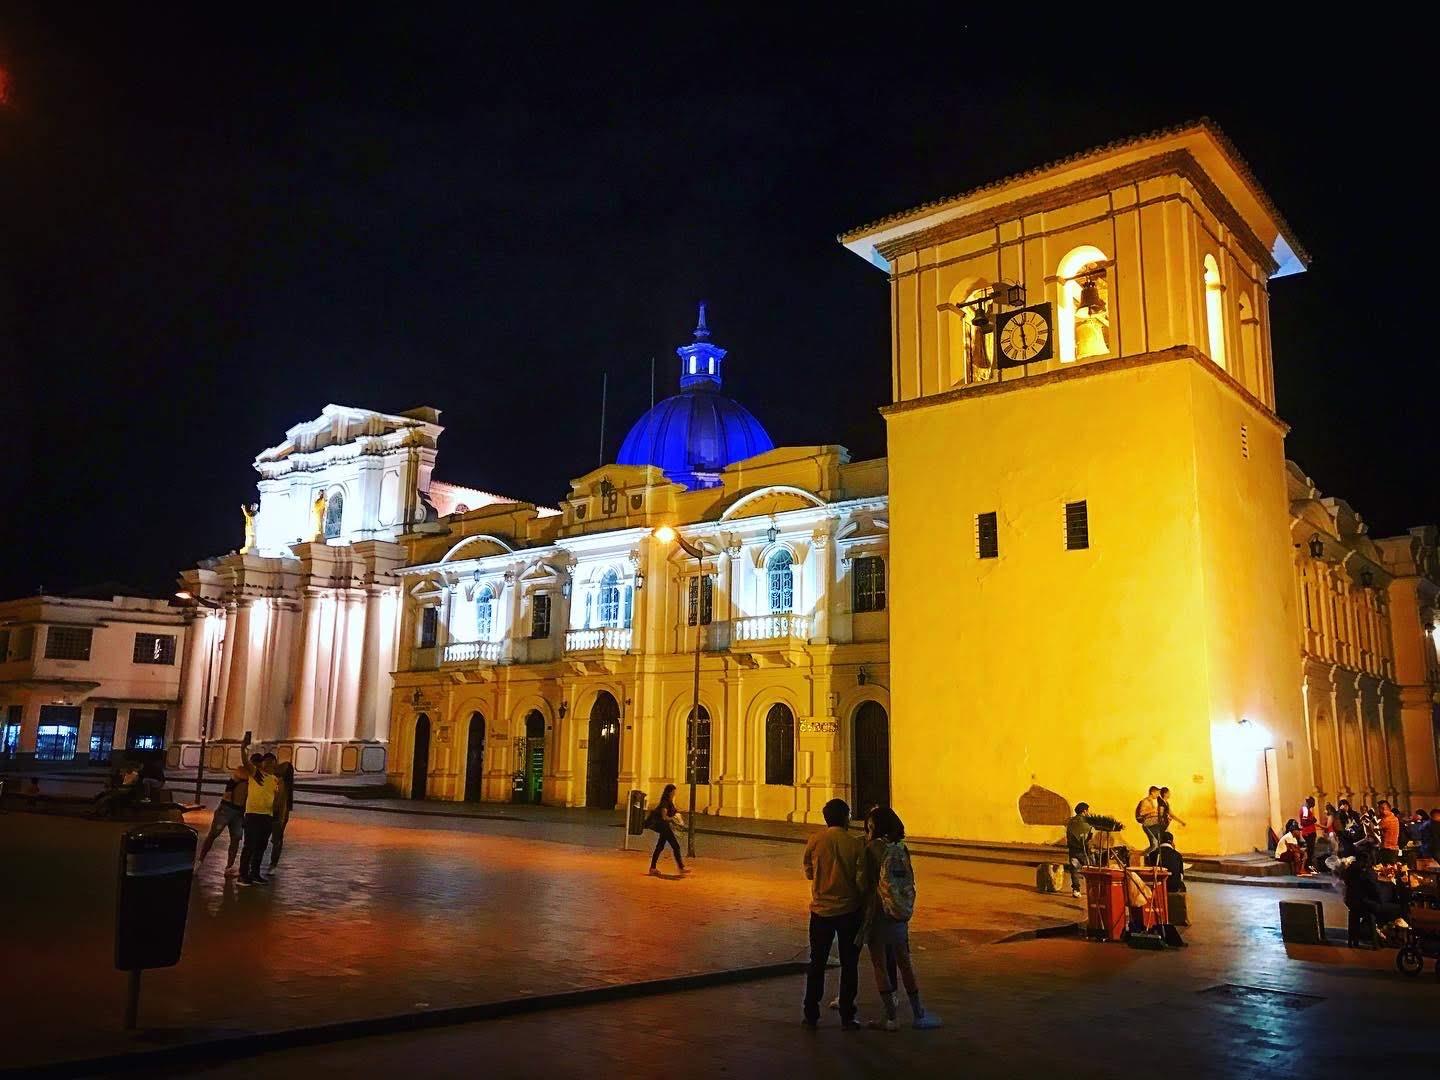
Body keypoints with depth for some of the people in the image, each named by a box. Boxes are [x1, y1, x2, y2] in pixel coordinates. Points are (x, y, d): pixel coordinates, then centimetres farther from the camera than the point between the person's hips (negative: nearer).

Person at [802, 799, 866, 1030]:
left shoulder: (815, 841, -6)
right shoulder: (855, 844, -11)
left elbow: (808, 872, 5)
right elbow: (861, 880, -11)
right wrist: (863, 902, 6)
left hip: (821, 909, 2)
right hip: (849, 909, -2)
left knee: (817, 963, 13)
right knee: (849, 965, 10)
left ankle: (811, 1015, 17)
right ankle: (847, 1017, 13)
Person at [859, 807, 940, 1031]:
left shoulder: (874, 847, -13)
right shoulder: (901, 848, 3)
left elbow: (866, 881, -16)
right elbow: (909, 883, 7)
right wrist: (907, 911, 15)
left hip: (878, 914, -5)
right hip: (901, 916, 6)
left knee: (881, 966, 5)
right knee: (905, 963, 17)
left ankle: (891, 1018, 8)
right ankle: (918, 1015, 21)